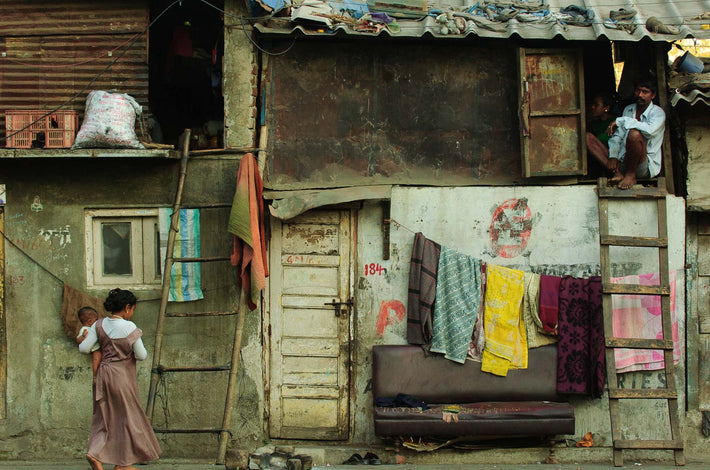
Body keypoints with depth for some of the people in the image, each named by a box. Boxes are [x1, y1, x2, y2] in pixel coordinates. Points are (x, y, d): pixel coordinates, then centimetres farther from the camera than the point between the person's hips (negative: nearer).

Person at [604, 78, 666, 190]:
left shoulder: (658, 113, -6)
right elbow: (617, 135, 6)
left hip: (646, 166, -7)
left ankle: (630, 175, -18)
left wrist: (620, 121, -23)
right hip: (623, 161, 7)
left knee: (634, 134, -35)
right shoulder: (628, 109, 13)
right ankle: (617, 172, -17)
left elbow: (649, 130, -29)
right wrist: (613, 156, -12)